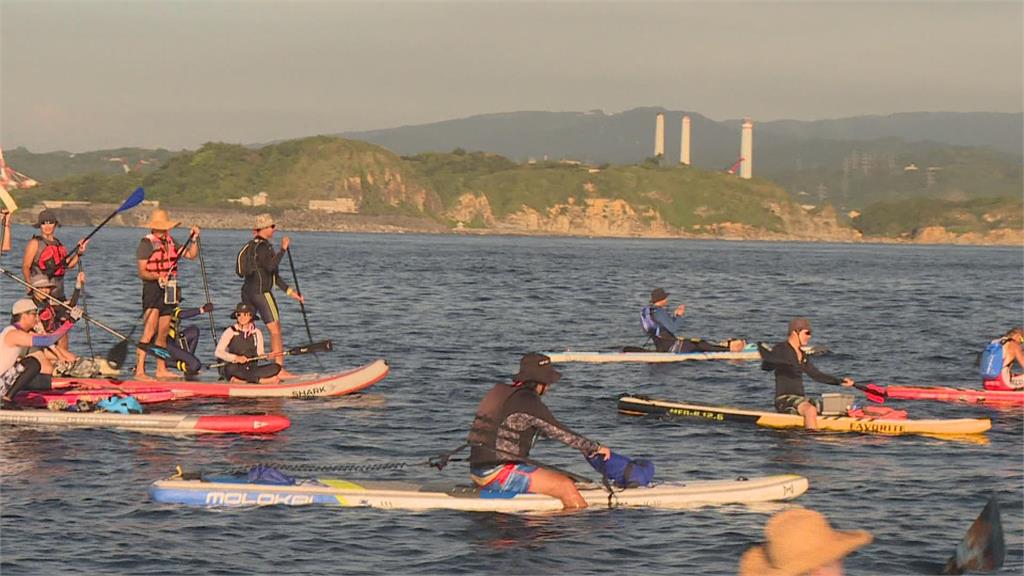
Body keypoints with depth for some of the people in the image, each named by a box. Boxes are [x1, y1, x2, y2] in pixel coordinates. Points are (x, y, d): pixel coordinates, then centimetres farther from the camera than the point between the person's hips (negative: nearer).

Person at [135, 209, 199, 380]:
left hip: (168, 291, 7)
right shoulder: (146, 244, -8)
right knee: (149, 332, -15)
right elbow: (142, 272, -12)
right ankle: (139, 371, -17)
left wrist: (194, 239, 1)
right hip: (152, 289, -7)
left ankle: (161, 370, 19)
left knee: (163, 334, 12)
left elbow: (191, 254, 16)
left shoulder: (170, 242, 13)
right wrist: (157, 277, -29)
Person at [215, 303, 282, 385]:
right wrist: (236, 358, -21)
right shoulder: (231, 332, 1)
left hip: (252, 369, 3)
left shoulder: (257, 333, 12)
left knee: (276, 368, -20)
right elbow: (219, 352, -7)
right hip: (236, 370, -3)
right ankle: (259, 380, -29)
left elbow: (260, 353, 12)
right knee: (230, 368, -39)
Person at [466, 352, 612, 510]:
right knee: (565, 485, -11)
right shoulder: (528, 402, -13)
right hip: (497, 472, -10)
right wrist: (595, 448, 2)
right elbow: (559, 432, -8)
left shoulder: (503, 392, 15)